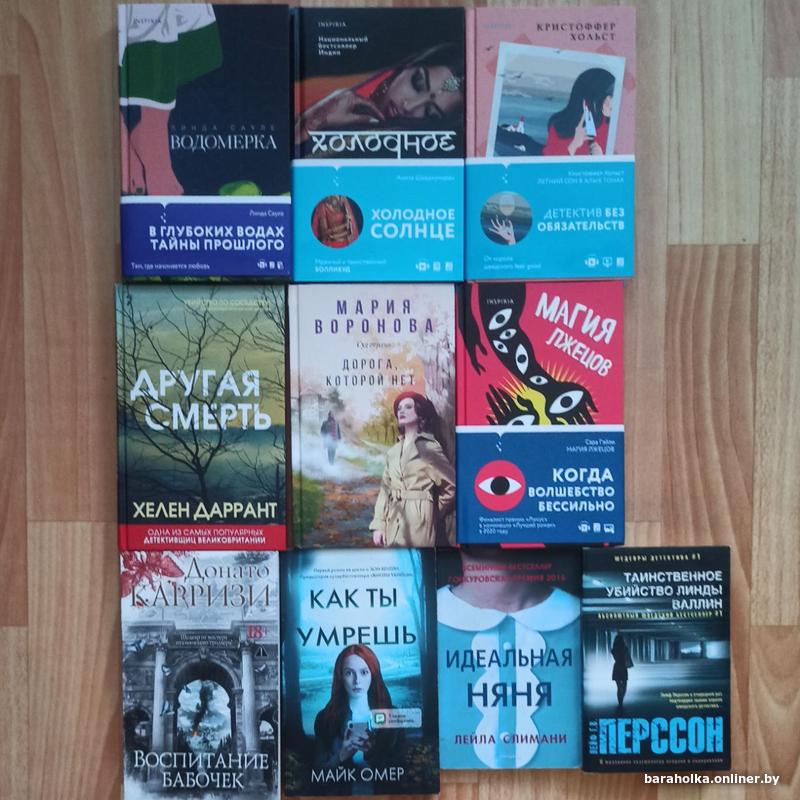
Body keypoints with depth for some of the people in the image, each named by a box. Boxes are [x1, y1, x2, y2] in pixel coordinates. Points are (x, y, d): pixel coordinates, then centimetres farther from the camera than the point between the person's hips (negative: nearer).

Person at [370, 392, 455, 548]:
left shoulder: (429, 447, -3)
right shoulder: (393, 451, 14)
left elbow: (452, 486, -2)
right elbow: (385, 489, 13)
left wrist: (434, 512, 8)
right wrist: (378, 524, 4)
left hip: (419, 523, -5)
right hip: (394, 525, 5)